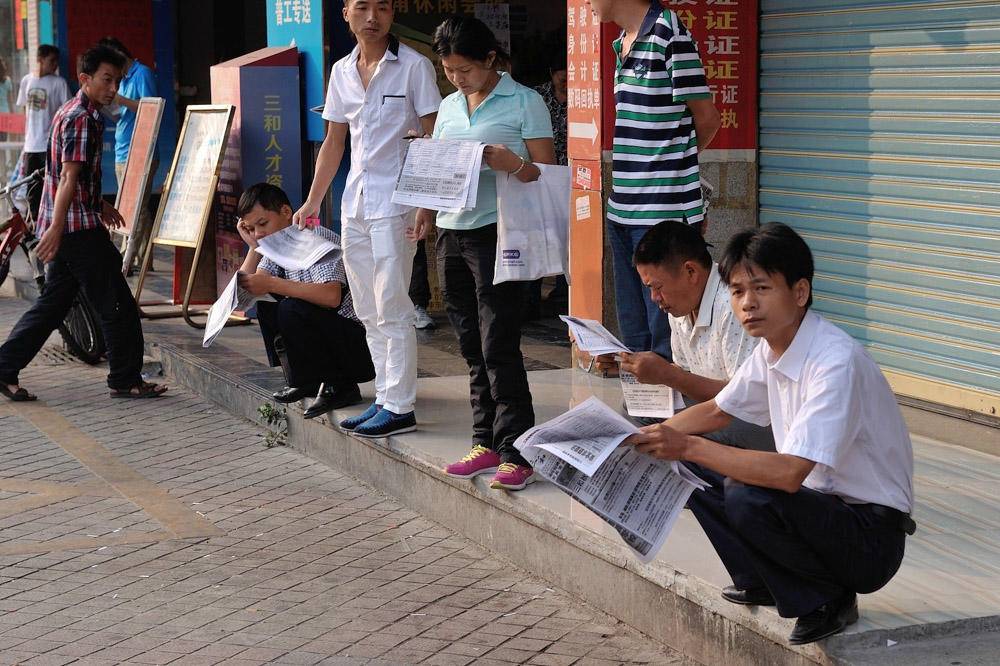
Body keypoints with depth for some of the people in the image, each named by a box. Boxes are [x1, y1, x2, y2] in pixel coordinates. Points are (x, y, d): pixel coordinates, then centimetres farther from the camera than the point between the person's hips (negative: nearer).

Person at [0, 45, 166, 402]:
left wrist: (100, 205, 41)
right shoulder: (82, 118, -14)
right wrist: (56, 228, -29)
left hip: (67, 228, 10)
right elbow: (69, 176, -23)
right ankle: (126, 380, 6)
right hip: (79, 227, -10)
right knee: (118, 305, -2)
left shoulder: (71, 112, 18)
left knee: (53, 303, 13)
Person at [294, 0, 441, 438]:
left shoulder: (413, 66, -5)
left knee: (391, 309, -6)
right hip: (354, 202, 7)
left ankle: (400, 407, -1)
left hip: (394, 201, -7)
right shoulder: (342, 71, 12)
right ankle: (385, 398, 18)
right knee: (368, 312, 10)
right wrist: (313, 202, 16)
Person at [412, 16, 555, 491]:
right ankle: (486, 443, 16)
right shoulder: (449, 106, 15)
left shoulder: (524, 102, -3)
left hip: (496, 234, -6)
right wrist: (425, 213, 3)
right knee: (472, 348, 9)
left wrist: (512, 165, -24)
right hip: (452, 234, 7)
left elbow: (544, 171, -4)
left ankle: (516, 454, -7)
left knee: (498, 345, -10)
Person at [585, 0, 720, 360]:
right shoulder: (623, 43, 15)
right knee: (634, 333, 15)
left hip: (663, 211, -9)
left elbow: (706, 118, -7)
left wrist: (675, 156, 8)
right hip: (624, 208, 9)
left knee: (665, 336, -4)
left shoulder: (668, 32, -11)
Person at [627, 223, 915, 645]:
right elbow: (717, 411, 18)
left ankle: (829, 597, -7)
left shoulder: (837, 361, -26)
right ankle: (760, 582, 12)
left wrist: (689, 446, -30)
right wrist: (645, 437, 2)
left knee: (747, 497, -33)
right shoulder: (771, 350, 1)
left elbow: (789, 473, -34)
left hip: (872, 535, -8)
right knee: (684, 468, 1)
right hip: (820, 503, 8)